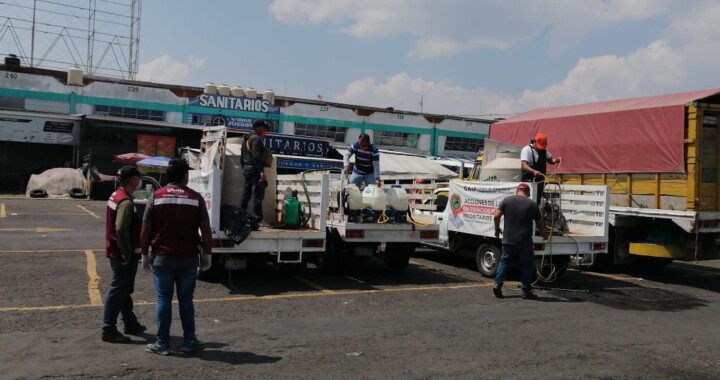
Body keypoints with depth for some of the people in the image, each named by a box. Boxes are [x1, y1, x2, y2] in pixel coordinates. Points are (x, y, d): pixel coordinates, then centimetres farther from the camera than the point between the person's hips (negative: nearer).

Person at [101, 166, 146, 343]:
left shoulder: (115, 196, 11)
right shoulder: (126, 202, -20)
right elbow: (121, 230, -28)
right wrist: (127, 255, -21)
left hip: (116, 252, 10)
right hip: (123, 255, -10)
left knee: (124, 289, 18)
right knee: (117, 291, -3)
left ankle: (131, 324, 31)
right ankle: (109, 330, 4)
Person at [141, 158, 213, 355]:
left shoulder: (156, 196, 0)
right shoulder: (195, 198, -1)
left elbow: (145, 230, -1)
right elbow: (206, 230, -3)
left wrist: (144, 254, 8)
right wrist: (207, 254, 6)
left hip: (162, 258, 0)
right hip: (188, 258, 0)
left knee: (163, 300, 6)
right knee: (186, 300, 9)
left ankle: (162, 343, 11)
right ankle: (189, 341, 15)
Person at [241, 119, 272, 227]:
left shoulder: (248, 139, 20)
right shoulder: (257, 139, -10)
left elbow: (243, 157, 21)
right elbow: (256, 157, -21)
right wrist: (261, 171, -24)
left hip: (247, 169, 10)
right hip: (254, 170, -10)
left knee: (246, 194, 11)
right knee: (258, 195, -11)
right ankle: (258, 219, -13)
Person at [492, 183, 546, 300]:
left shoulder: (507, 200, 1)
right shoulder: (532, 204, 0)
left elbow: (496, 216, -4)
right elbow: (540, 223, 7)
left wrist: (497, 229, 12)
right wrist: (544, 234, 24)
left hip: (508, 240, 2)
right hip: (525, 242, -1)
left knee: (504, 261, 14)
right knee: (526, 265, 8)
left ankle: (498, 284, 1)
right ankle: (526, 291, 11)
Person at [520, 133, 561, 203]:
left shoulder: (544, 150, 11)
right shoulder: (527, 149, -13)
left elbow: (550, 160, 21)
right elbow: (524, 166, -24)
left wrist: (556, 160, -3)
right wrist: (534, 171, -42)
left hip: (540, 180, 8)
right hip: (529, 181, -7)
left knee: (538, 201, 10)